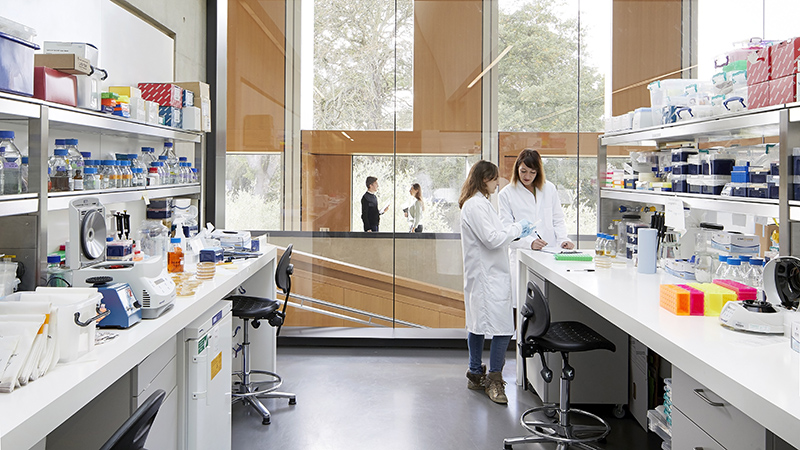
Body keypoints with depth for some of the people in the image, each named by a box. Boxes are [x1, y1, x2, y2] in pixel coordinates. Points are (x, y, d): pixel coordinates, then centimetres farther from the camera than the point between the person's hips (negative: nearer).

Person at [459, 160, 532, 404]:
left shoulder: (478, 203, 16)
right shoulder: (476, 205, -17)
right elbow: (491, 239, -21)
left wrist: (516, 231, 18)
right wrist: (517, 228, -9)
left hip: (483, 273, 11)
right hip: (488, 276, -11)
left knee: (478, 325, 15)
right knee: (502, 327, -10)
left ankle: (476, 375, 24)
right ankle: (494, 380, -2)